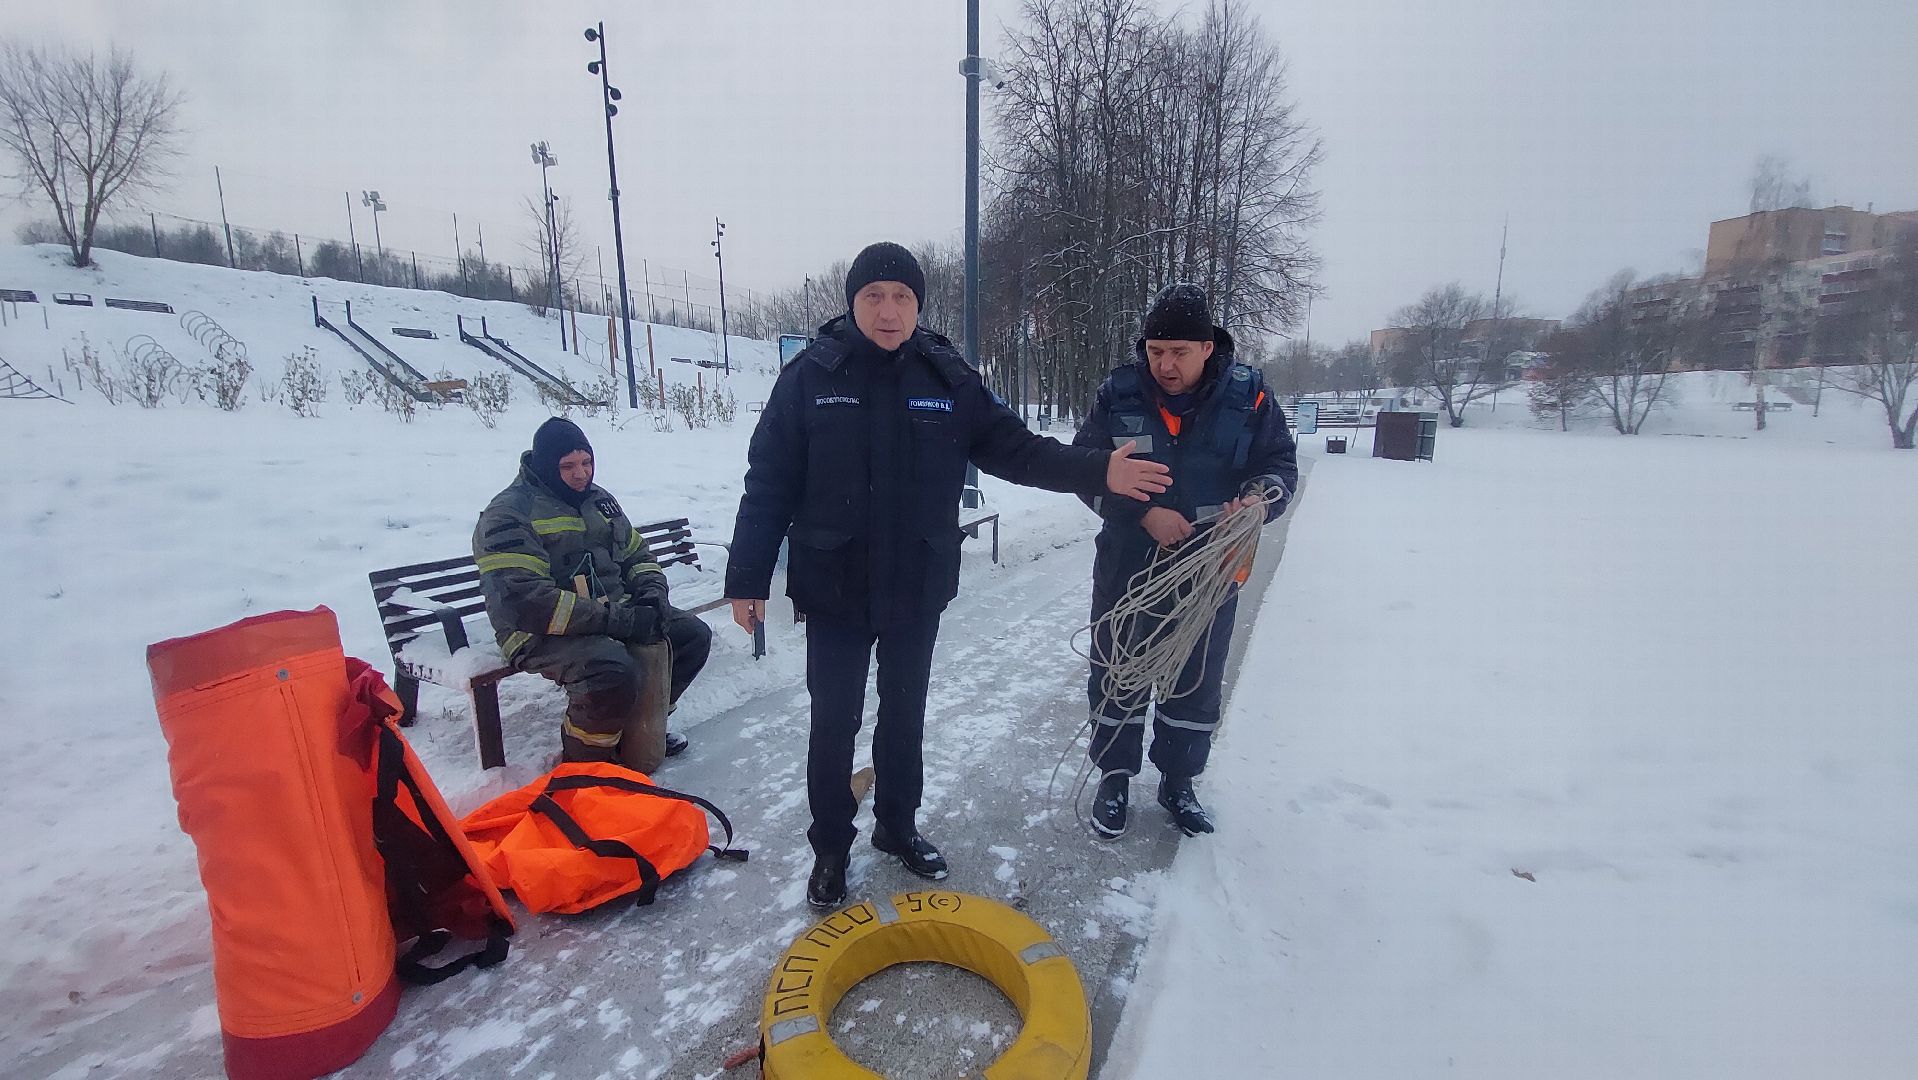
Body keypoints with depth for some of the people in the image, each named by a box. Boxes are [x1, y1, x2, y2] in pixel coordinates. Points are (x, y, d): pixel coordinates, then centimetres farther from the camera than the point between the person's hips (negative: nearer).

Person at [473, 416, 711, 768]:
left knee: (693, 634, -1)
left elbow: (637, 554, 22)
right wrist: (614, 619, -27)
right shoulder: (508, 514, -12)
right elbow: (522, 599, -24)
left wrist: (653, 593, -2)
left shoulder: (599, 500, 14)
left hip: (615, 613, 8)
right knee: (613, 670, -35)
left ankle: (640, 722, 15)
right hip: (543, 634, -8)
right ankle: (583, 761, -7)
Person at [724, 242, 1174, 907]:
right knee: (833, 721, 10)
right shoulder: (810, 376, -8)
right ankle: (830, 847, 32)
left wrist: (1097, 471, -16)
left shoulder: (949, 379, -3)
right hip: (833, 590, -2)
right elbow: (769, 484, -8)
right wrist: (747, 578, -8)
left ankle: (898, 825, 41)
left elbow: (1014, 448, -4)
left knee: (904, 713, 18)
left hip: (917, 589, 2)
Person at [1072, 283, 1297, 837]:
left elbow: (1280, 463, 3)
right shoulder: (1119, 393, -8)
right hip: (1126, 568, 0)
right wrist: (1144, 513, -19)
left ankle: (1177, 782, 36)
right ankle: (1114, 776, 32)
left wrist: (1259, 497, -20)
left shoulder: (1247, 394, -6)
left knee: (1196, 683, 14)